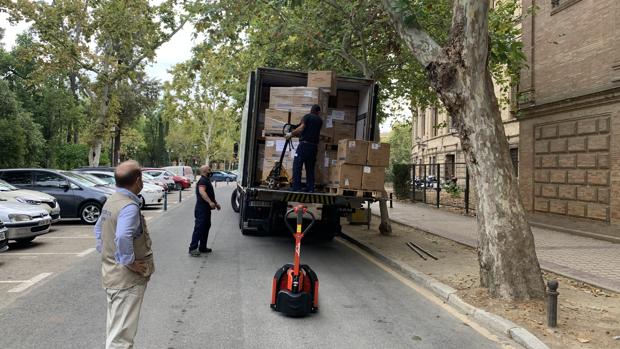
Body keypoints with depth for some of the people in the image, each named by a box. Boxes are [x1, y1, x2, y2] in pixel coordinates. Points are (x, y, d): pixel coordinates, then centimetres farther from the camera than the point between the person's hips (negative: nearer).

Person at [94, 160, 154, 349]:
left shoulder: (111, 201, 7)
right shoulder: (129, 206, -23)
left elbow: (98, 228, 21)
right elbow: (122, 238, -38)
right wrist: (130, 262, -24)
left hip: (111, 274, 10)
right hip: (128, 279, -10)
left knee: (115, 329, 23)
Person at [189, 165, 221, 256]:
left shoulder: (207, 180, 21)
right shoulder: (203, 180, -13)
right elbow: (202, 191, -31)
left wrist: (216, 203, 29)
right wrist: (210, 202, -40)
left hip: (206, 209, 11)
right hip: (201, 209, -11)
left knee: (206, 228, 14)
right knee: (199, 228, -11)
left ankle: (202, 247, 22)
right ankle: (192, 248, -9)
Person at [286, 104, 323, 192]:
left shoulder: (307, 117, 0)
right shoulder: (320, 120, 15)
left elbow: (301, 128, -14)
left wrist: (291, 134, -3)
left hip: (304, 144, -5)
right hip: (314, 146, 5)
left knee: (297, 166, -2)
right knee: (310, 168, 12)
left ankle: (296, 187, -8)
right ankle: (310, 188, 9)